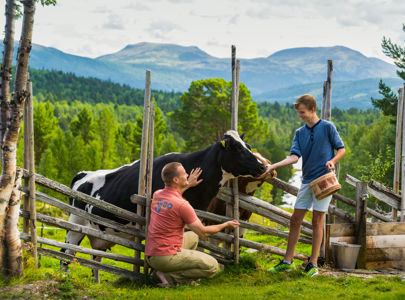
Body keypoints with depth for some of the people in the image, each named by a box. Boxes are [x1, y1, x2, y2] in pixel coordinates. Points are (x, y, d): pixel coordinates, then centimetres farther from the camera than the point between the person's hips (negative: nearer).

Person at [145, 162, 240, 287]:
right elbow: (203, 232, -8)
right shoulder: (182, 204, -18)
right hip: (166, 257, -9)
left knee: (193, 236, 30)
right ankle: (168, 277, -8)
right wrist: (226, 225, 7)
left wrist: (188, 185, 38)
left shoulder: (157, 195, 6)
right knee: (212, 266, -7)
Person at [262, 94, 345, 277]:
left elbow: (341, 149, 4)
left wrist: (332, 161, -16)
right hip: (307, 180, 5)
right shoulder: (300, 133, 11)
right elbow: (294, 157, 0)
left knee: (317, 221, -2)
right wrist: (274, 166, -13)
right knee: (295, 220, 3)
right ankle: (287, 261, 11)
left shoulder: (327, 127, -1)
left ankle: (313, 264, 5)